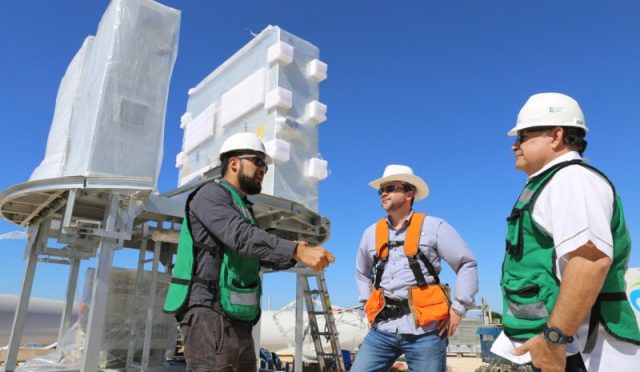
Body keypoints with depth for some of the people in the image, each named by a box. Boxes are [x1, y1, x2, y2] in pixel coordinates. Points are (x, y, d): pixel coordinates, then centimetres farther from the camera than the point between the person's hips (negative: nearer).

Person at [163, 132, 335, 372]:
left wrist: (293, 254, -3)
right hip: (210, 315, -9)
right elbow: (241, 236, -25)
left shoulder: (243, 208, 23)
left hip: (237, 322, 10)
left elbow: (263, 256, 17)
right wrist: (297, 250, -34)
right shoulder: (211, 194, -6)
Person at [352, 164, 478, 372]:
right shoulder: (371, 233, 12)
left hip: (425, 329, -3)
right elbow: (361, 272, 28)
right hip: (383, 329, 4)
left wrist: (458, 308, -2)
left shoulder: (433, 227, 1)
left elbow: (467, 264, 3)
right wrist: (368, 305, 18)